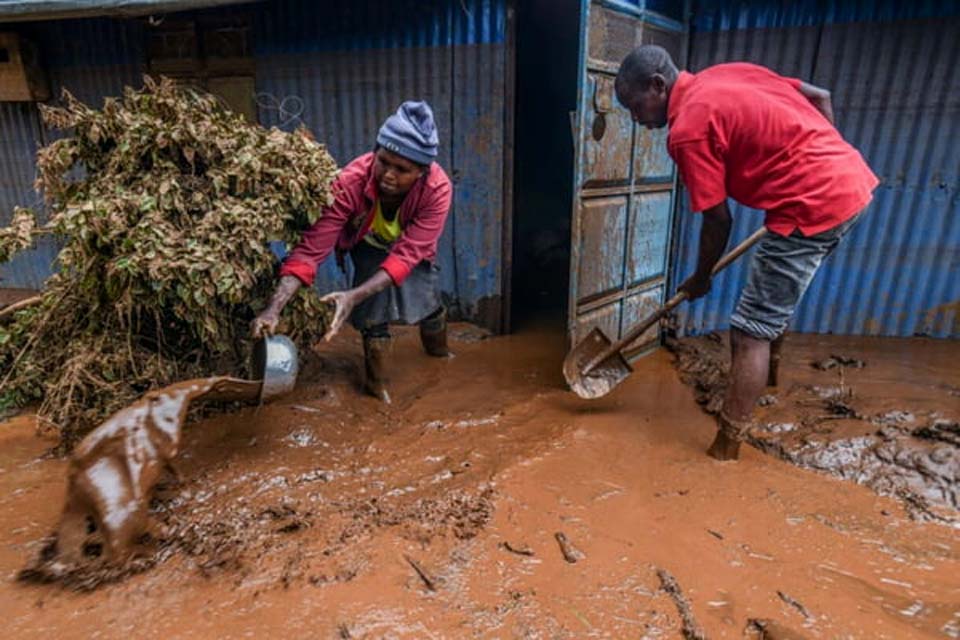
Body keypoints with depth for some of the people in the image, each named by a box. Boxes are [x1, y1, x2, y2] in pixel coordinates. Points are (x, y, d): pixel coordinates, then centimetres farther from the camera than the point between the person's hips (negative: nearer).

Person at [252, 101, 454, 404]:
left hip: (414, 247, 1)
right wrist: (274, 307, -54)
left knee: (425, 299, -2)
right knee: (375, 303, -19)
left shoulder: (438, 189, -39)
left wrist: (353, 296, -55)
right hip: (368, 245, -1)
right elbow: (312, 246, -42)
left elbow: (406, 254, -42)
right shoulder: (351, 181, -41)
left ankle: (438, 349, 36)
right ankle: (377, 380, 5)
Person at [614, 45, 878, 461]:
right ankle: (767, 368, 45)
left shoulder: (687, 130, -12)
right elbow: (821, 97, 18)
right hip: (853, 179, 10)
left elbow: (718, 221, -7)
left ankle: (725, 452, 4)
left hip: (813, 205, -10)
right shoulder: (728, 73, 13)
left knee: (751, 333, -4)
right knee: (773, 288, 30)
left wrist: (699, 280, 8)